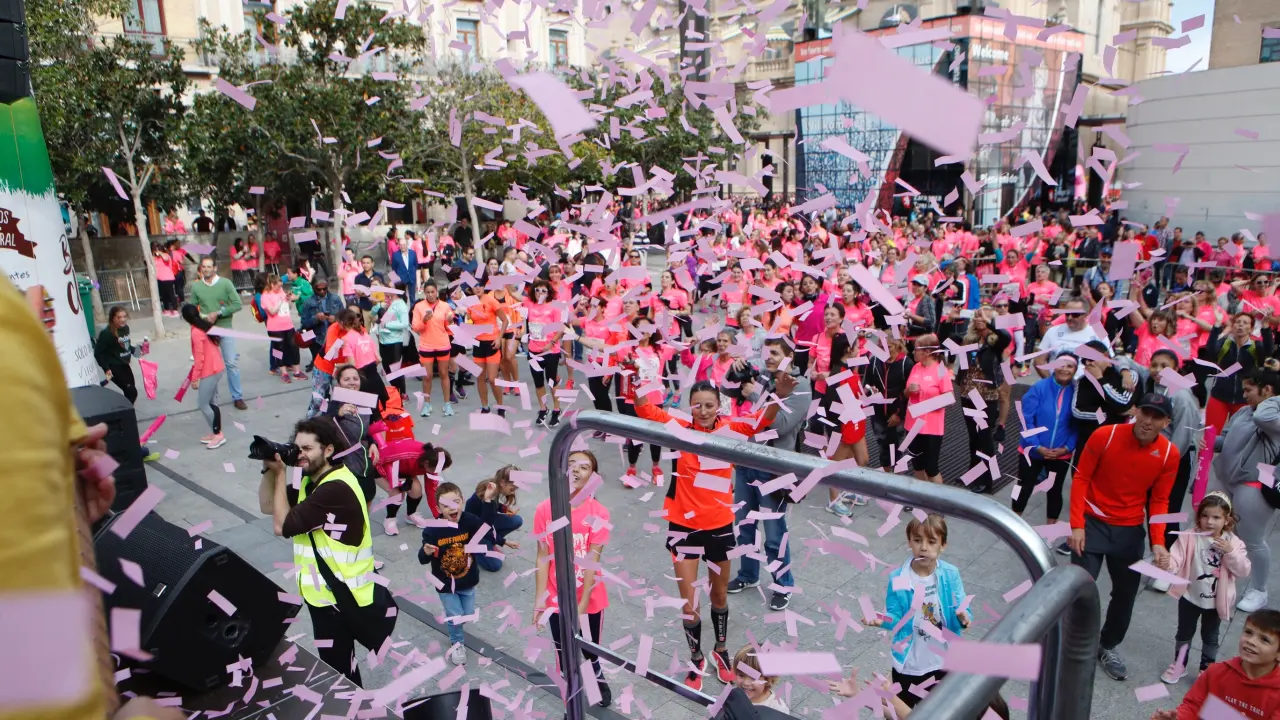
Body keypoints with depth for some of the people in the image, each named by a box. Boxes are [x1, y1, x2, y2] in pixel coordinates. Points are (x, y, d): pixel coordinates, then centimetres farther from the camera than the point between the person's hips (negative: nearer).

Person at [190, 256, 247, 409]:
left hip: (225, 329, -2)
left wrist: (218, 313, -16)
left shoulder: (225, 283, -5)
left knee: (231, 363, 0)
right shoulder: (195, 286, 2)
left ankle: (237, 397, 9)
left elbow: (237, 304, -8)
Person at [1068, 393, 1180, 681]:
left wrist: (1158, 542, -11)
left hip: (1130, 530, 3)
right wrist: (1077, 525, -15)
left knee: (1126, 592, 13)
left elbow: (1159, 500, 0)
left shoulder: (1169, 454, -8)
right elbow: (1081, 479, -10)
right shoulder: (1105, 436, -17)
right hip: (1092, 522, -3)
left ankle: (1109, 646, 36)